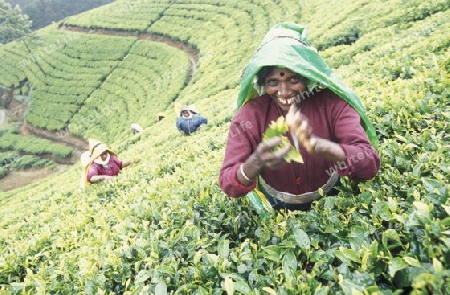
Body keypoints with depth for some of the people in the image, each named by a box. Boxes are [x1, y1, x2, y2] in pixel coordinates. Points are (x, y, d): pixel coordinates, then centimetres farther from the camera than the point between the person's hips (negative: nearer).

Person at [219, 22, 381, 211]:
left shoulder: (332, 104, -18)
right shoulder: (250, 115, -18)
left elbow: (370, 164, -27)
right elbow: (227, 184, -21)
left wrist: (317, 145, -46)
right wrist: (255, 164, -43)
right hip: (276, 212, 1)